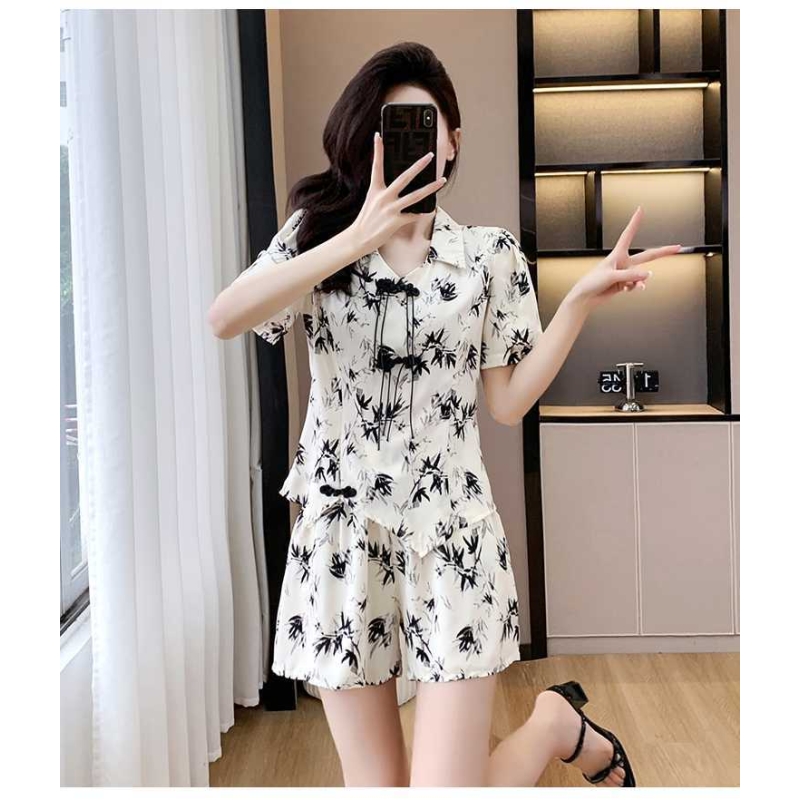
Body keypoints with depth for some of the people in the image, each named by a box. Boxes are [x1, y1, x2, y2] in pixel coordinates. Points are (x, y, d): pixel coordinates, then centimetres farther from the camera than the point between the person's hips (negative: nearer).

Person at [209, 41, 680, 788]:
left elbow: (508, 402, 2)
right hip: (340, 539, 2)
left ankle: (559, 724, 25)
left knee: (443, 782, -4)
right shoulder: (317, 235, 2)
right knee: (374, 783, 8)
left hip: (449, 537, -1)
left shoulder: (490, 253, 3)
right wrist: (358, 237, -23)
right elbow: (223, 318, -17)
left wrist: (581, 299, -6)